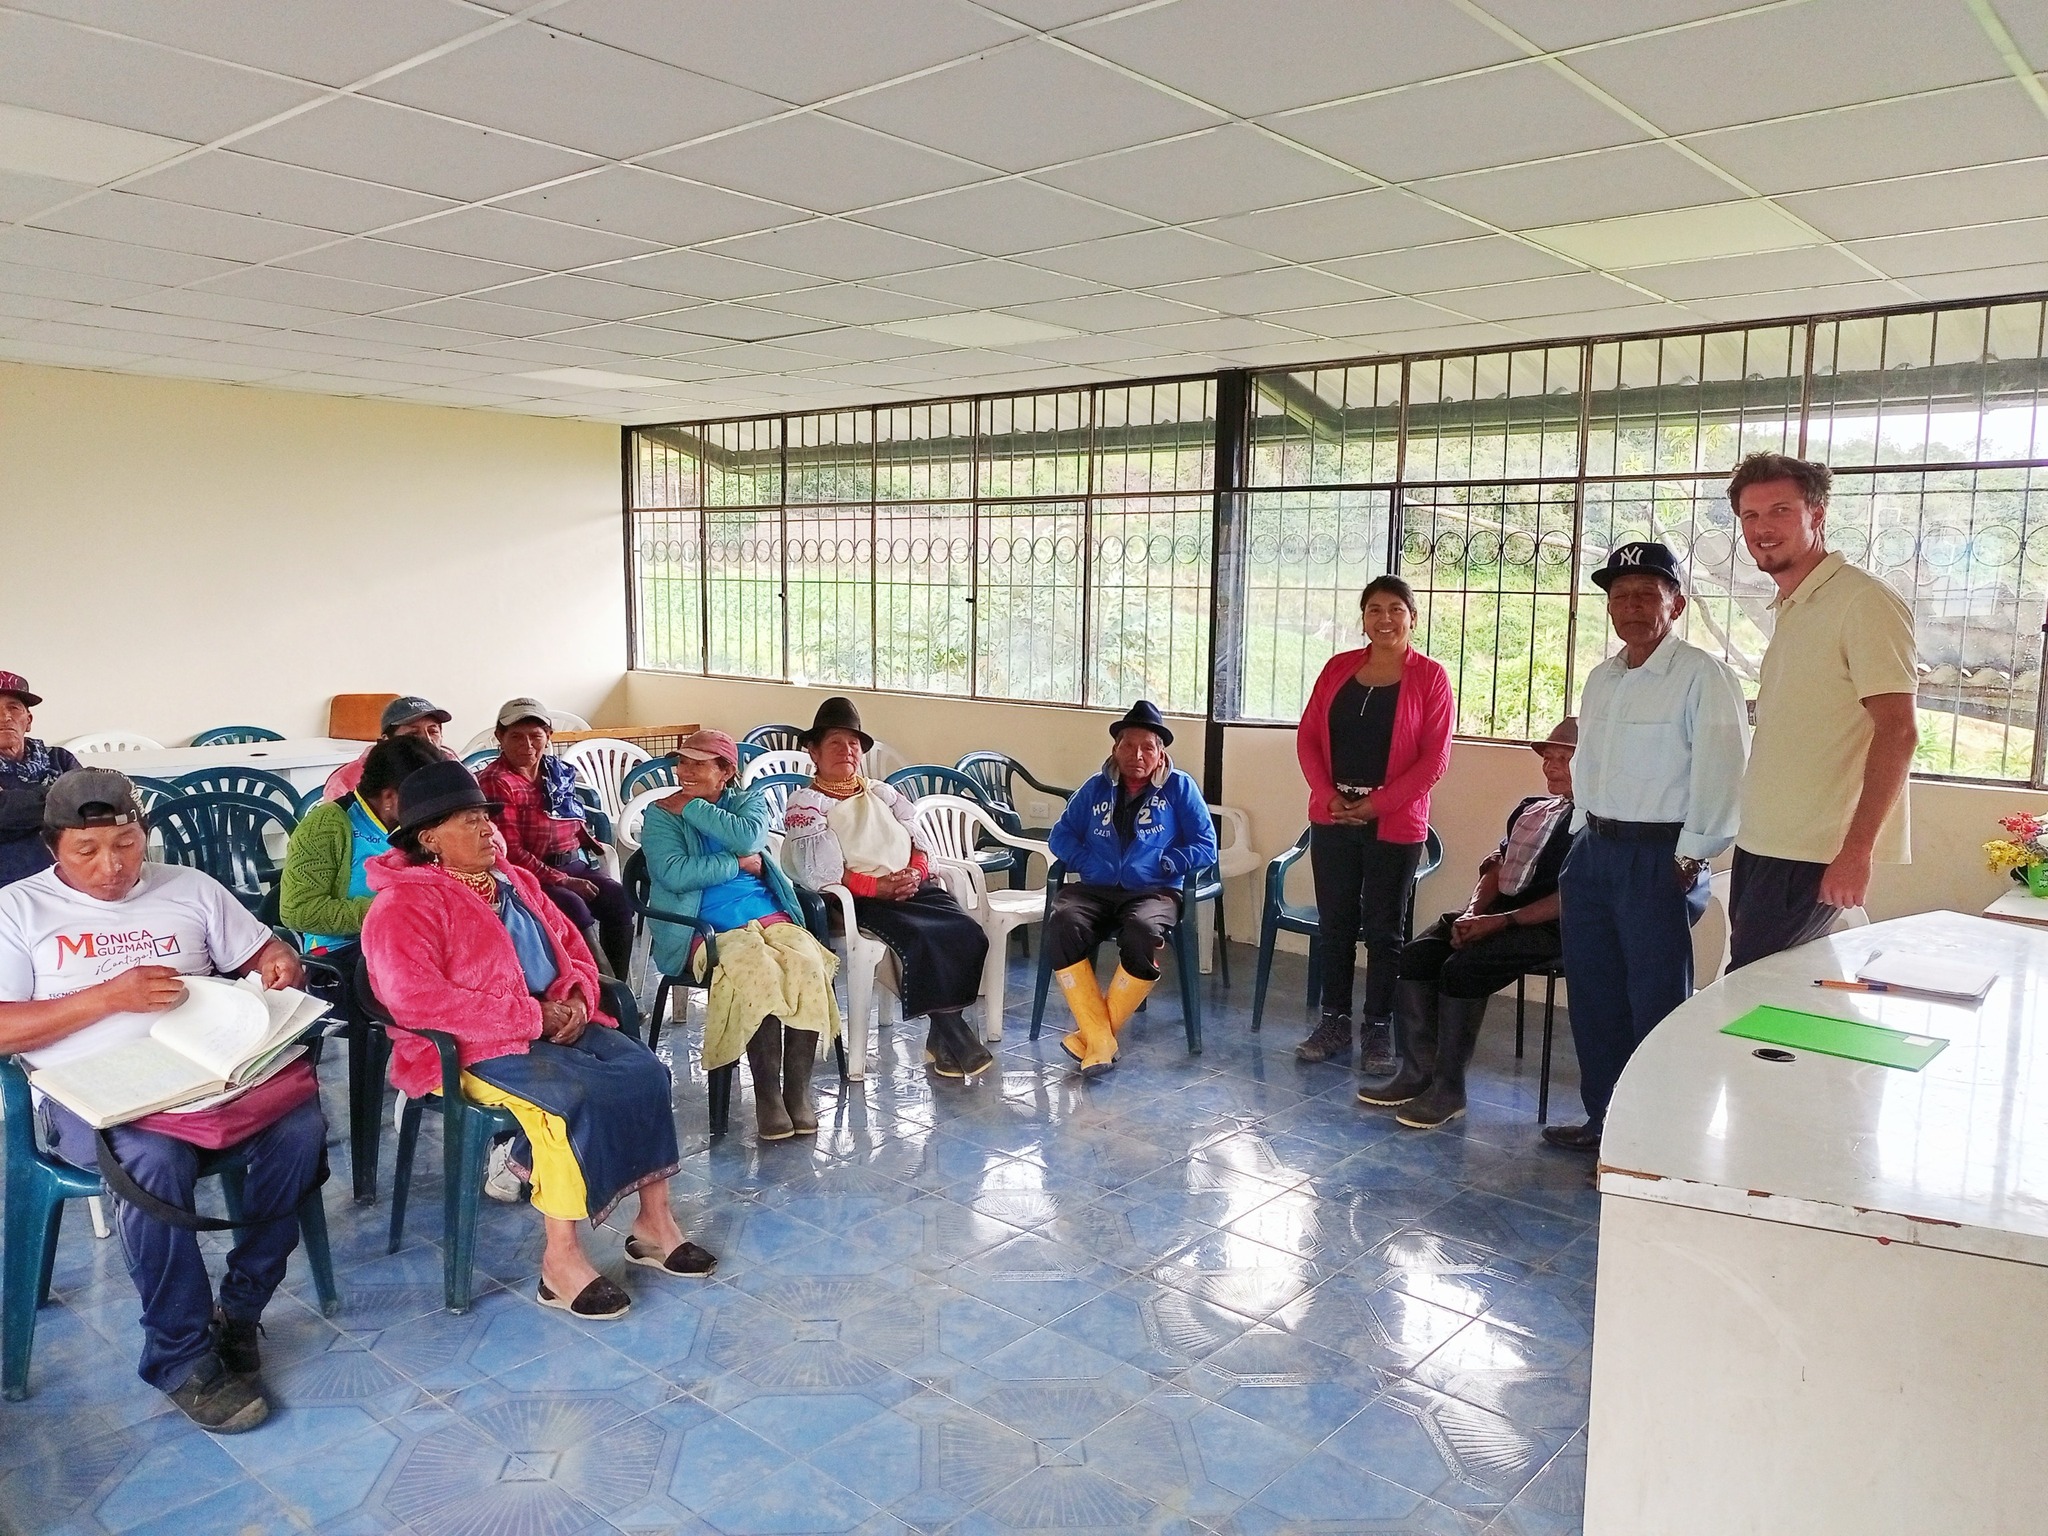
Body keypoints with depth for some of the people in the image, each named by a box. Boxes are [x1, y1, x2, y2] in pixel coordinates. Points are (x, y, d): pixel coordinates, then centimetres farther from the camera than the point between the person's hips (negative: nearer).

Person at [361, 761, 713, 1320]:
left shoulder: (515, 882, 15)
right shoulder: (405, 905, -10)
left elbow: (573, 948, 22)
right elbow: (417, 998, -23)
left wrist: (578, 1000, -2)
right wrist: (533, 1018, -21)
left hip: (556, 1025, 8)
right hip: (478, 1048, -8)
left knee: (646, 1069, -14)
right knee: (577, 1096, -32)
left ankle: (653, 1221, -5)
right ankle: (561, 1258, -21)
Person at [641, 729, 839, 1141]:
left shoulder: (750, 801, 16)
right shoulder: (660, 814, 10)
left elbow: (749, 837, -8)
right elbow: (674, 874, -9)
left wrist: (692, 807, -2)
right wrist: (738, 864, -4)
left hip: (770, 915, 3)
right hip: (708, 928, -3)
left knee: (808, 966, -29)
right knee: (759, 973, -34)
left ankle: (798, 1087, -21)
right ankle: (767, 1092, -23)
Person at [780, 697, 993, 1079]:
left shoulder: (882, 793, 23)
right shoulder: (805, 803, 4)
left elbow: (919, 844, 18)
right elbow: (822, 874, -9)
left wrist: (915, 874, -6)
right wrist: (880, 887, -16)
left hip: (915, 888, 6)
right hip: (862, 902, -6)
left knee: (968, 933, -20)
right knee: (923, 940, -32)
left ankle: (944, 1038, -15)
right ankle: (950, 1036, -20)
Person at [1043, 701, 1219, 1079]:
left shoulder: (1180, 788, 11)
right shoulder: (1096, 788, 19)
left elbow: (1205, 847, 5)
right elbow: (1060, 834, 16)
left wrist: (1161, 865, -9)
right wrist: (1085, 861, -4)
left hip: (1154, 891, -2)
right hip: (1095, 889, 2)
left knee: (1142, 932, -37)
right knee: (1062, 924, -32)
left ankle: (1094, 1032, -20)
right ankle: (1100, 1039, -29)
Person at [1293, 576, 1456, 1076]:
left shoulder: (1429, 677, -4)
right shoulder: (1339, 668, 8)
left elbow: (1435, 758, -8)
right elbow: (1307, 736, 7)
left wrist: (1376, 804, -13)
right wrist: (1328, 795, -8)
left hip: (1394, 823, -3)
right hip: (1332, 817, 4)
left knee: (1384, 929, 5)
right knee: (1334, 923, 10)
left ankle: (1378, 1032, 15)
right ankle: (1334, 1024, 21)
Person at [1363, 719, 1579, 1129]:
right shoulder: (1530, 808, 19)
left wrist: (1499, 922, -19)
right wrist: (1472, 914, -3)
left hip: (1547, 927, -8)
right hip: (1495, 914, 8)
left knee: (1462, 968, -28)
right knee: (1416, 955, -13)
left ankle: (1449, 1090, -16)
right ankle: (1417, 1074, -7)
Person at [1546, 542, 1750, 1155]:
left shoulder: (1702, 677, -11)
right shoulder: (1601, 679, 14)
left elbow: (1722, 775, -17)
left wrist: (1690, 857, -15)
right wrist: (1583, 838, 15)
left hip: (1659, 858, -8)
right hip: (1594, 851, 8)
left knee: (1657, 1004, -1)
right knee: (1593, 995, 14)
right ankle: (1604, 1119, 27)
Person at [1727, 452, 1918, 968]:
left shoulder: (1863, 602, -11)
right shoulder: (1790, 611, 17)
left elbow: (1898, 730, -17)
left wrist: (1857, 850, -21)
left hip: (1811, 858, -9)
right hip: (1759, 847, 9)